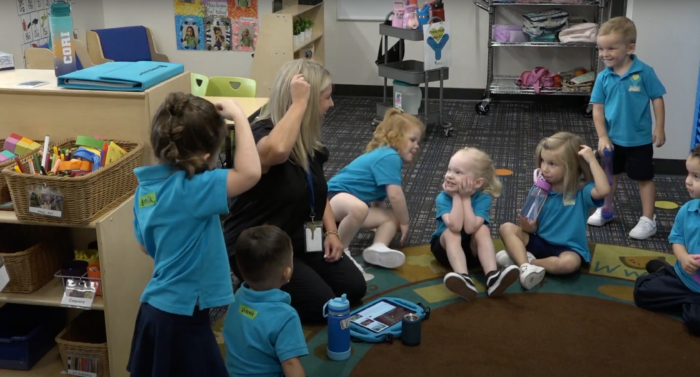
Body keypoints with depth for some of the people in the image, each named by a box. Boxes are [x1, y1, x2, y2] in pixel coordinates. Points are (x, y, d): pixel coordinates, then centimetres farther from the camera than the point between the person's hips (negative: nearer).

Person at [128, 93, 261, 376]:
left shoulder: (147, 186, 1)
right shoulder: (190, 189, -25)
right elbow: (250, 172, -37)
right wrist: (239, 117, -26)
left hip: (155, 307, 8)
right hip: (180, 316, -8)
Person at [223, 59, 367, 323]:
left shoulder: (308, 140, 4)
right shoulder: (262, 134, -23)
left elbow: (318, 191, 16)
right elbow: (276, 151, -50)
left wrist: (331, 232, 0)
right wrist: (299, 102, -38)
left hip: (299, 239, 9)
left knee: (354, 287, 3)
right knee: (322, 304, -16)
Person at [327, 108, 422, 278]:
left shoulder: (385, 157, 15)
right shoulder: (389, 157, -18)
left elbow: (379, 197, 23)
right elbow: (395, 195, -22)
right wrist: (405, 223, -7)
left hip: (347, 207, 11)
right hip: (334, 197, -11)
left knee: (392, 218, 8)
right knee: (359, 208, -42)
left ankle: (378, 247, -17)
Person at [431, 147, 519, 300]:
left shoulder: (483, 198, -17)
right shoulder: (442, 198, -18)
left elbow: (470, 227, -33)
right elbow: (455, 226, -35)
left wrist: (466, 198, -29)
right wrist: (456, 196, -29)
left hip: (473, 249, 0)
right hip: (445, 247, 0)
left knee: (483, 229, -29)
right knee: (451, 233, -32)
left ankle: (492, 277, -44)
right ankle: (464, 279, -52)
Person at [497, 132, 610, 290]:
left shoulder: (581, 191, -11)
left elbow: (603, 190, -35)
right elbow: (534, 227, 2)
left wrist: (591, 160, -29)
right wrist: (527, 226, -23)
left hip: (568, 248, -4)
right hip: (540, 242, 4)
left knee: (569, 263, -38)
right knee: (507, 228, -13)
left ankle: (519, 258, -20)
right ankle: (525, 265, -34)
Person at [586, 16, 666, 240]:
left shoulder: (644, 72, -16)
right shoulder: (603, 77, -7)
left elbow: (657, 99, -8)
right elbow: (598, 108, -3)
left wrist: (660, 129, -6)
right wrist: (602, 137, -8)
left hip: (640, 139, -3)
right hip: (613, 139, 4)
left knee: (644, 179, 9)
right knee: (610, 175, 19)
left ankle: (648, 220, 19)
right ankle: (605, 210, 37)